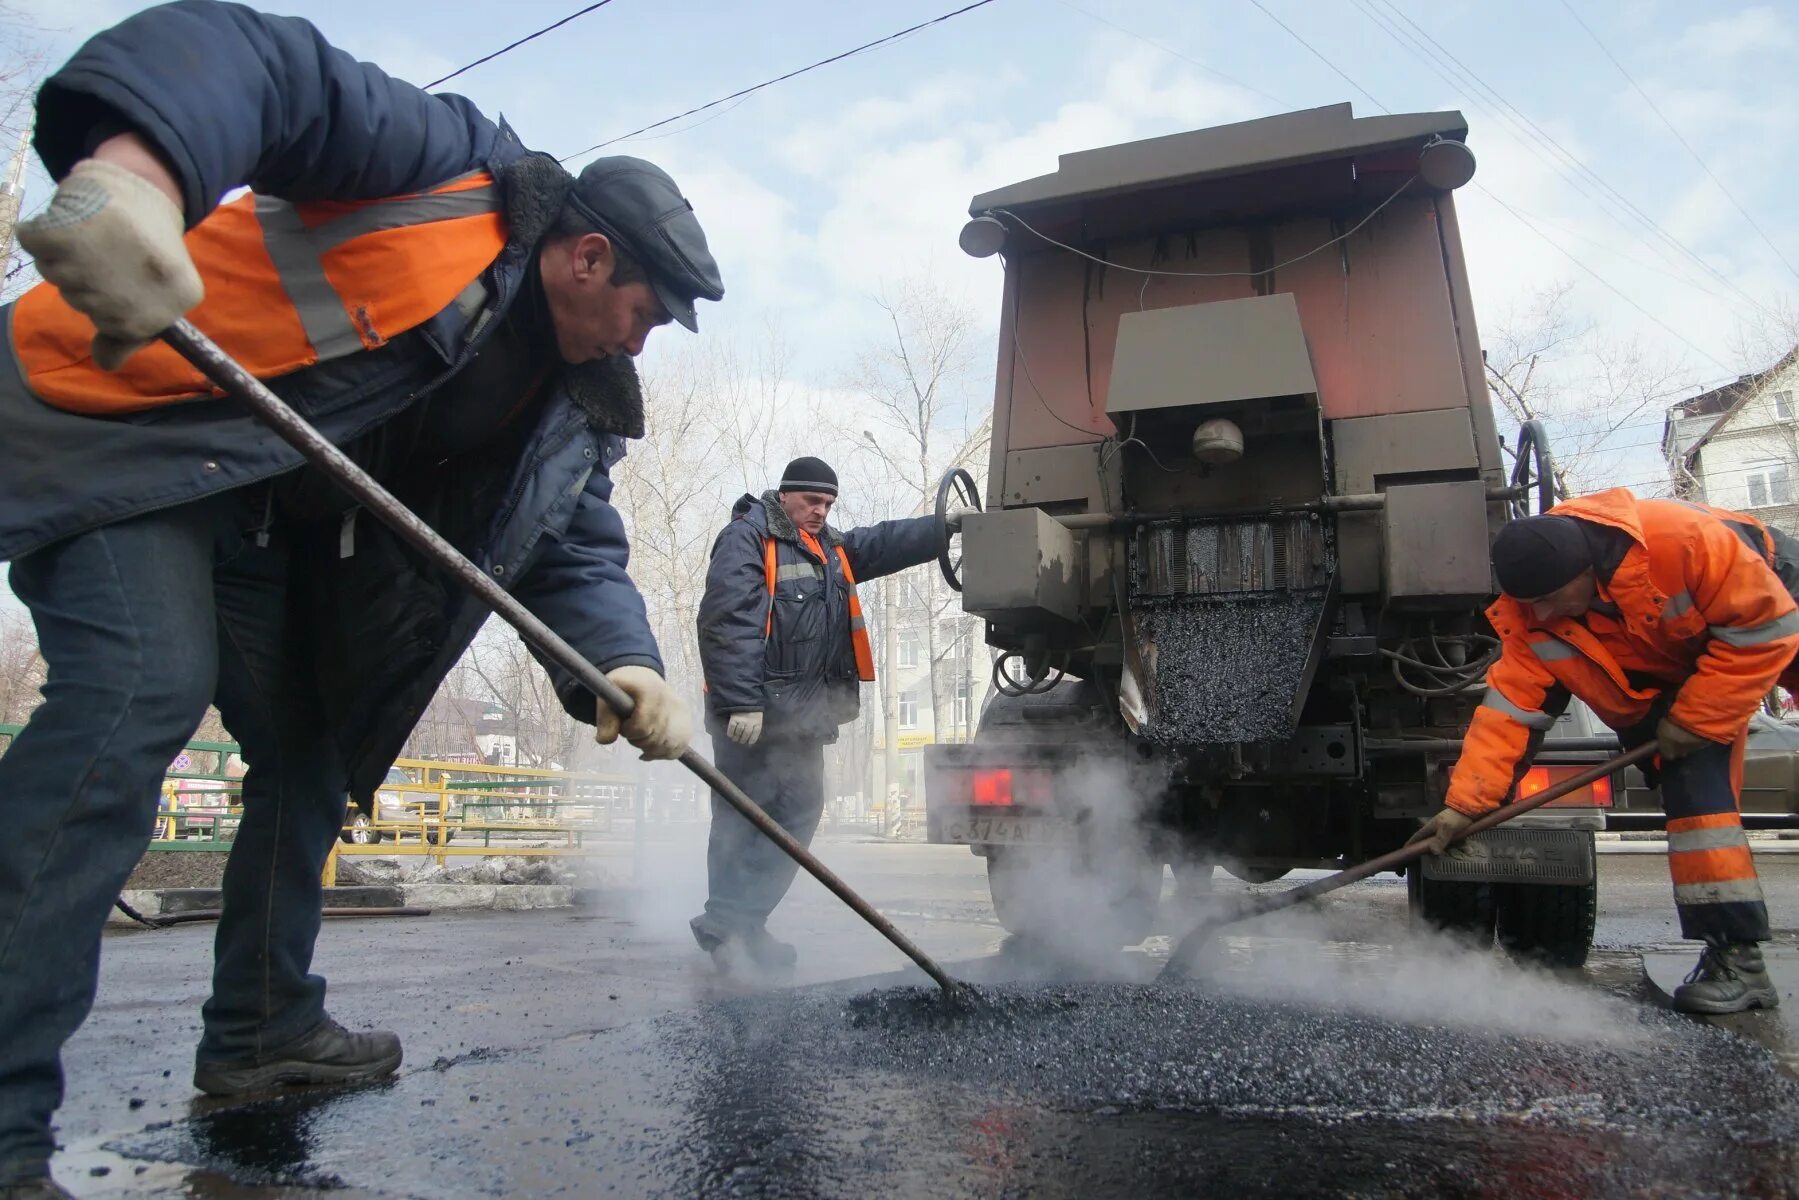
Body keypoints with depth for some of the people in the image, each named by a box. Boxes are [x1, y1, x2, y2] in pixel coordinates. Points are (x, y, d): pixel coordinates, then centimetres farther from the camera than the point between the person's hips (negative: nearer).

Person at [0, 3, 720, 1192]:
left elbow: (577, 553, -1)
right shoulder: (452, 167, -15)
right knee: (140, 693, -26)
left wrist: (626, 668, -21)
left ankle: (264, 1027, 24)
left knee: (312, 745, 9)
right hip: (112, 417, -9)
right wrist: (136, 156, -50)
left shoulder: (573, 411, 5)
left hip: (268, 519, 9)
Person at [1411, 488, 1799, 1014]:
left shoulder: (1681, 537, -40)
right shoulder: (1532, 617, -25)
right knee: (1692, 780, -14)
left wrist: (1695, 717, -27)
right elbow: (1509, 706, -23)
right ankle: (1736, 953, -11)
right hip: (1665, 669, 3)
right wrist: (1464, 803, -28)